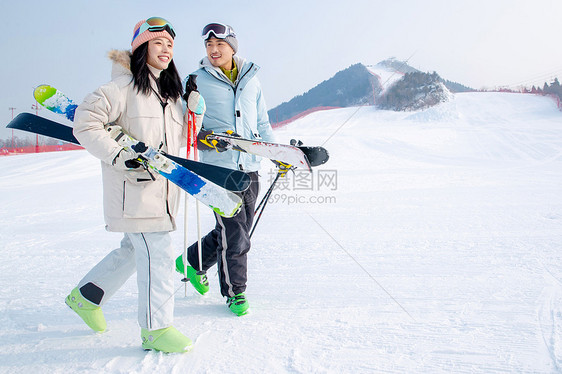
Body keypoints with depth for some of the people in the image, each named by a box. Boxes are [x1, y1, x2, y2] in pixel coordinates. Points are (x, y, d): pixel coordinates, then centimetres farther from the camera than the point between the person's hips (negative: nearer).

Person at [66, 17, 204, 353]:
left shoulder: (171, 92, 15)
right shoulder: (124, 86, -10)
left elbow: (180, 139, 17)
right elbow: (85, 124, -15)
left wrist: (195, 111, 2)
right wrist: (118, 155, -23)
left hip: (162, 186, 9)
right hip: (134, 187, -9)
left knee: (136, 250, 18)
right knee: (158, 254, -8)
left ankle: (86, 296, 38)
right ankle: (156, 328, 7)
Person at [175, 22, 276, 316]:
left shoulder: (251, 80, 12)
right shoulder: (198, 81, 0)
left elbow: (262, 124, 20)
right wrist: (202, 137, -18)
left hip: (249, 168, 5)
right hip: (218, 168, -5)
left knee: (239, 230, 11)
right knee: (234, 233, -6)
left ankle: (193, 261, 35)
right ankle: (234, 291, 15)